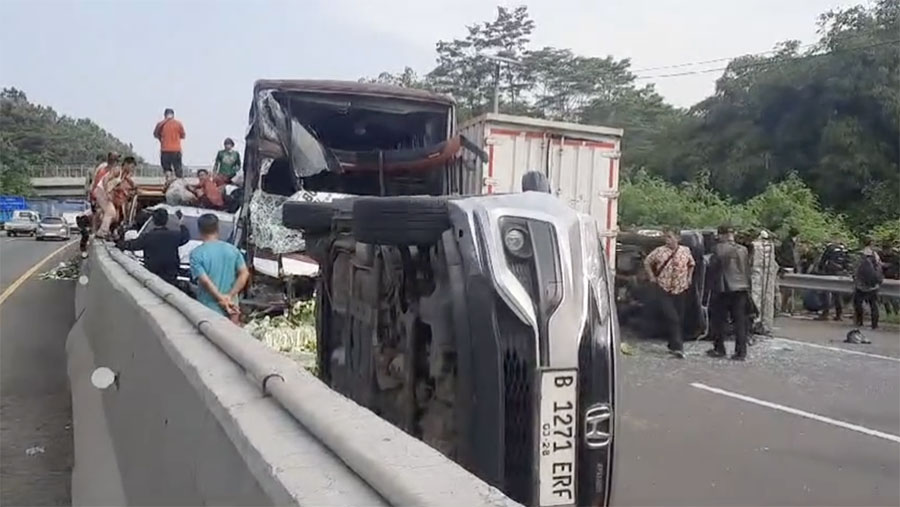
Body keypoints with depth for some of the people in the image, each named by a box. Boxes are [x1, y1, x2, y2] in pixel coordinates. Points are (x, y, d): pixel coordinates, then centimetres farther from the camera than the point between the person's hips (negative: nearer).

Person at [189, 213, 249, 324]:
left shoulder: (196, 253, -10)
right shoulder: (232, 249, 0)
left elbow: (204, 280, -18)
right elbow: (244, 274, -6)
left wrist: (222, 299, -13)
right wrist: (230, 296, -10)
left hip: (208, 309, -3)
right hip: (231, 306, 3)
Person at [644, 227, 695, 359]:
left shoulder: (686, 251, 3)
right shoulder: (659, 251, -4)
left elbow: (691, 264, 20)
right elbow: (647, 262, 9)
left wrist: (689, 278, 11)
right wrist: (652, 277, 3)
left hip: (680, 290, 3)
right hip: (664, 290, -3)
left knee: (680, 320, 8)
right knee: (672, 318, -13)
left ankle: (673, 345, 22)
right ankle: (677, 347, -13)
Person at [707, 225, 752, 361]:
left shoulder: (719, 249, -11)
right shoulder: (744, 250, 4)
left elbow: (713, 268, -7)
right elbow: (748, 270, 9)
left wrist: (712, 287, 4)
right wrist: (747, 288, 17)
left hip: (724, 289, -4)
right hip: (741, 288, 4)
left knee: (719, 320, 10)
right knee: (740, 321, 8)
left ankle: (719, 349, 16)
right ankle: (741, 352, 8)